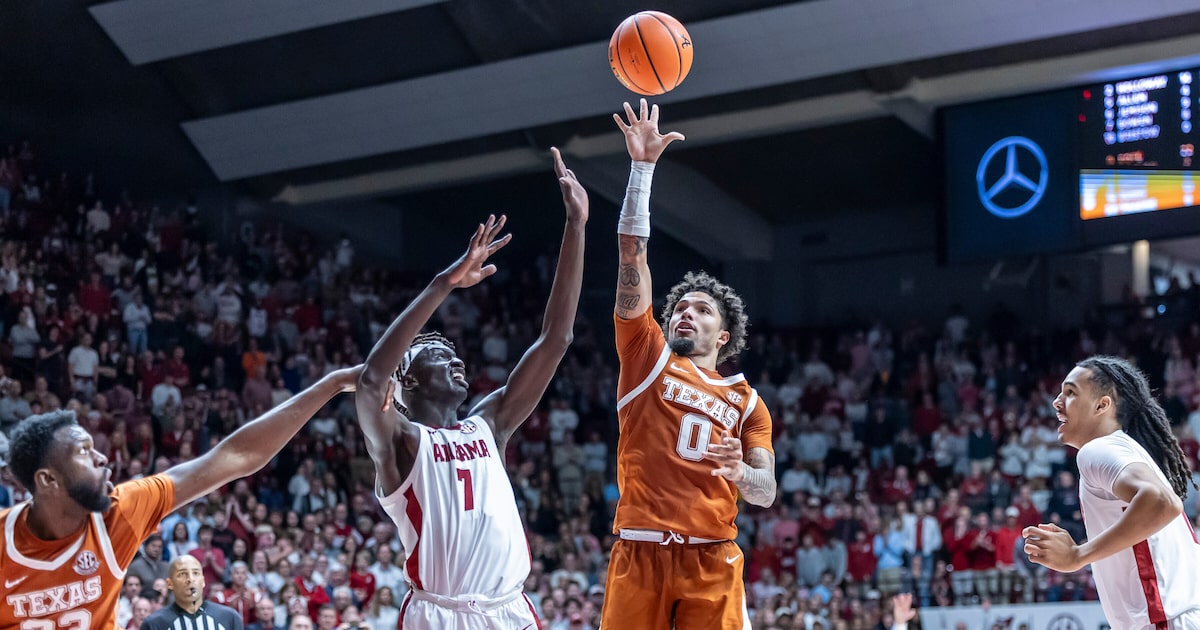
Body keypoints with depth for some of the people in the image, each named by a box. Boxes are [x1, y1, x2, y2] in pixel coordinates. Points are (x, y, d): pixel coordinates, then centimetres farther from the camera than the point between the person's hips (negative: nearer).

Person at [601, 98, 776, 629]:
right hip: (639, 551, -1)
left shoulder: (746, 400, 17)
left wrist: (741, 473, -13)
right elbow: (632, 256, 6)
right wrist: (642, 167, -1)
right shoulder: (648, 357, 13)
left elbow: (766, 494, 12)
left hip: (712, 561, 1)